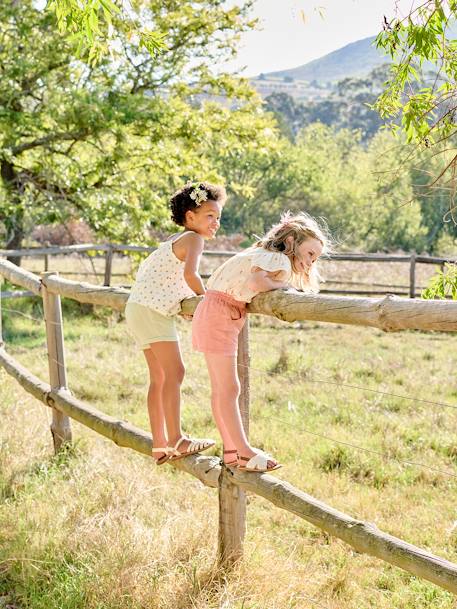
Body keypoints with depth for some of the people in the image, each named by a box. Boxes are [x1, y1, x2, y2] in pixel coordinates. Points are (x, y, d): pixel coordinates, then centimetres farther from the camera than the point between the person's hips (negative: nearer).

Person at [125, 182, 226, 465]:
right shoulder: (193, 239, -9)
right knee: (175, 371, -14)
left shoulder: (174, 240, 22)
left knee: (160, 376, 10)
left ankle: (160, 446, 11)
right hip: (152, 310, -10)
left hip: (141, 308, 10)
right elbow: (190, 274, -27)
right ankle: (176, 440, -17)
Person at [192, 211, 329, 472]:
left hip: (212, 311, 10)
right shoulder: (281, 261, -13)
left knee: (221, 389, 11)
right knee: (229, 388, -7)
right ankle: (244, 452, -4)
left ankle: (231, 450, 16)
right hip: (219, 315, -10)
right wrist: (281, 284, -16)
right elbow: (256, 283, -31)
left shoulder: (265, 255, 18)